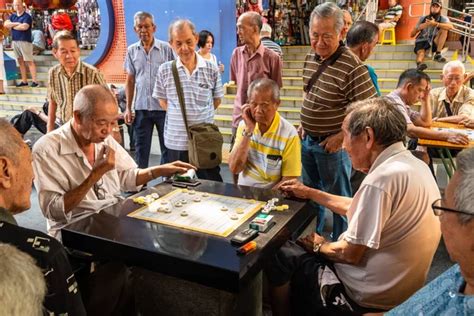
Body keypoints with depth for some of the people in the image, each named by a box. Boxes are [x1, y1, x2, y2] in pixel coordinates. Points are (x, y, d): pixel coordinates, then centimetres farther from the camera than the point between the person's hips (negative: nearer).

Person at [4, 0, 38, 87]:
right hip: (14, 41, 7)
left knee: (29, 61, -6)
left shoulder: (27, 16, -6)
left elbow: (24, 27, -20)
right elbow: (6, 24, 2)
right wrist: (16, 23, -12)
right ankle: (24, 81, 14)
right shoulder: (12, 16, 14)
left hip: (25, 41, -7)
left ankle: (34, 81, -5)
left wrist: (12, 26, -4)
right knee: (20, 61, 9)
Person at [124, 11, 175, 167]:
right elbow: (130, 81, 11)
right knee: (141, 148, 9)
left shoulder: (166, 48, -2)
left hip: (164, 107, -2)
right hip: (141, 107, 2)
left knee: (168, 147, 5)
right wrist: (128, 108, 6)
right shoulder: (131, 50, 7)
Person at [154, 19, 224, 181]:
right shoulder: (165, 70, -3)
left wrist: (200, 115, 4)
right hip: (176, 142, 1)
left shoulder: (212, 69, -4)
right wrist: (178, 116, 1)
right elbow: (163, 101, 8)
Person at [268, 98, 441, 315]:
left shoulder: (382, 179, -29)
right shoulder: (414, 165, 1)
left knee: (279, 255, 1)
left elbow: (350, 254, -23)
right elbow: (358, 209, 12)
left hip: (368, 296, -9)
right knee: (299, 248, 21)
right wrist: (309, 193, 15)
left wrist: (320, 247, -2)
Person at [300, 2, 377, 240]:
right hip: (307, 140, 8)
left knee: (338, 198, 11)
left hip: (332, 144, -7)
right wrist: (304, 123, 9)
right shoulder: (310, 58, 2)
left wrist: (341, 136, -19)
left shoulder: (351, 65, -22)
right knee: (310, 191, 23)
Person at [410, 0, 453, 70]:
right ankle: (419, 64, -71)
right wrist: (419, 27, -10)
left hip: (434, 42, 1)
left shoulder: (443, 19, 5)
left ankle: (438, 54, -25)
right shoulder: (423, 18, 10)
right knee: (421, 52, -36)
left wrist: (436, 24, -27)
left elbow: (451, 27, -20)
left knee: (444, 29, -22)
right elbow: (412, 34, 10)